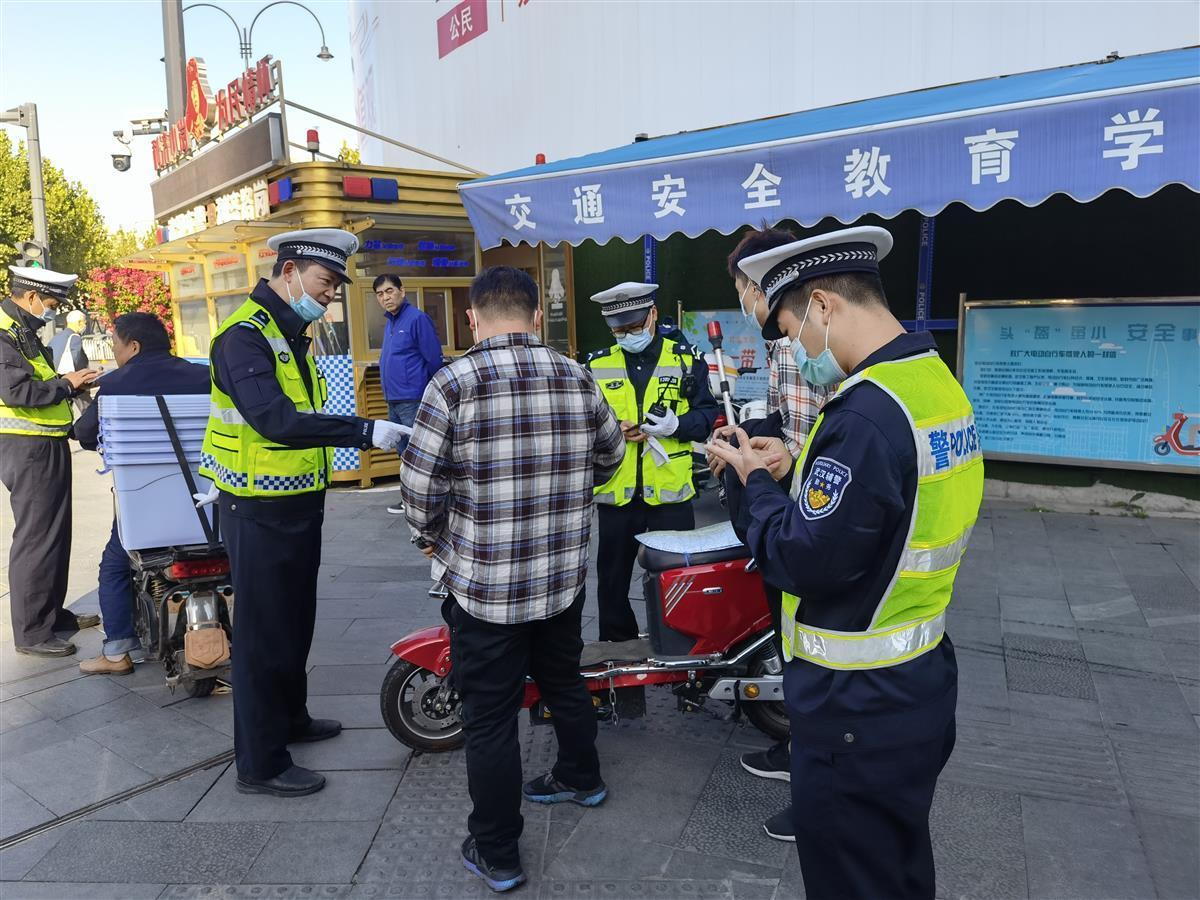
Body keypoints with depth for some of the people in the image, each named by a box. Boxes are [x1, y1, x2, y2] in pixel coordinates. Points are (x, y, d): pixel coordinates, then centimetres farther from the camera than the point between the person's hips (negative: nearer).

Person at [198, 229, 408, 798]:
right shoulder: (245, 335, -19)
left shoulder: (290, 334, 13)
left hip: (296, 505, 10)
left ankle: (290, 717, 39)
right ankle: (260, 763, 13)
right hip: (259, 514, -10)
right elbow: (276, 420, -33)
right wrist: (364, 431, -36)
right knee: (264, 634, 0)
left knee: (296, 622, 21)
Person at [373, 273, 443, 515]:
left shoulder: (417, 319, -13)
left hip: (413, 400, -9)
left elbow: (434, 359, -15)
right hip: (393, 401, 9)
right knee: (405, 452, 16)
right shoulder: (389, 322, 15)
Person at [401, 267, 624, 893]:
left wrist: (430, 537, 7)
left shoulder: (453, 384, -15)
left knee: (490, 718, 8)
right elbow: (609, 455, 12)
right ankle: (580, 777, 48)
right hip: (563, 576, 5)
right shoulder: (578, 379, -1)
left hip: (483, 583, -4)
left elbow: (419, 483, -13)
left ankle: (495, 853, 21)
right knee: (564, 682, 26)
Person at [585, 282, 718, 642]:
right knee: (612, 581, 13)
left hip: (670, 491, -2)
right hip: (615, 492, 2)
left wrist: (677, 424, -19)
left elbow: (708, 414, 1)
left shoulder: (687, 360, 2)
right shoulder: (596, 365, 6)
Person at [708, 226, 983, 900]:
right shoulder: (937, 382, 4)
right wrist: (796, 470, 4)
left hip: (858, 704, -9)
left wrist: (758, 482, -11)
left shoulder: (868, 412, -27)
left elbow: (804, 561, -26)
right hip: (920, 679, 9)